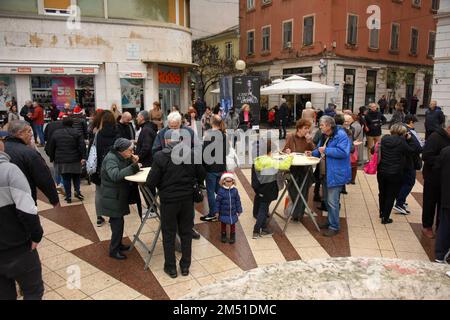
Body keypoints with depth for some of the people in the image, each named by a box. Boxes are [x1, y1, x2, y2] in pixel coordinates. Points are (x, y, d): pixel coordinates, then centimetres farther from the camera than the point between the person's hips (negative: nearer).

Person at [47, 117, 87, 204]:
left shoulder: (56, 134, 6)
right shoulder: (76, 133, -2)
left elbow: (51, 148, 10)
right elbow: (82, 146, -11)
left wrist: (52, 159, 20)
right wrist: (83, 157, -13)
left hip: (61, 161, 1)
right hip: (75, 160, -1)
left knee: (66, 179, 8)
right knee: (76, 177, 15)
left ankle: (68, 197, 9)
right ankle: (77, 191, -4)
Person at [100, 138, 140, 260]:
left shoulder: (123, 157, 7)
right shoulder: (111, 158, -20)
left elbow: (131, 171, 7)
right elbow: (115, 176, -34)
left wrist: (134, 163, -13)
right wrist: (132, 166, -28)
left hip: (119, 195, 8)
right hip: (112, 197, -8)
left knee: (118, 222, 17)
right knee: (118, 223, -6)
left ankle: (118, 244, 31)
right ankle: (113, 250, 6)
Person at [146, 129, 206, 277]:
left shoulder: (160, 157, -15)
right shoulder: (191, 154, -6)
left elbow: (151, 182, -14)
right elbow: (202, 175, 1)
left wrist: (162, 186, 7)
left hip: (168, 200, -3)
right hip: (187, 199, 3)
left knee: (169, 234, 12)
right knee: (186, 232, 16)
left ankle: (171, 267, 23)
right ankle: (185, 265, 27)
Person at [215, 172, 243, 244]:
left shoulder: (235, 190, -7)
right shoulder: (221, 191, -14)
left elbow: (238, 201, 1)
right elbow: (217, 201, -7)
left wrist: (239, 210, 4)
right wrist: (217, 211, -5)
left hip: (233, 212, 2)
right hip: (223, 213, -1)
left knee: (232, 224, 15)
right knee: (223, 224, 15)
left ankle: (232, 236, 32)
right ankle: (223, 235, 35)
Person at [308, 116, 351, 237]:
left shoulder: (341, 135, -17)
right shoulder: (324, 136, 11)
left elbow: (343, 152, -28)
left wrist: (326, 150, -22)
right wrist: (313, 153, 3)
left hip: (335, 174, -9)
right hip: (325, 173, 10)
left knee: (332, 202, -5)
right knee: (326, 200, 19)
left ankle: (334, 227, 8)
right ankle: (331, 221, 34)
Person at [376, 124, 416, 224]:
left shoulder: (384, 139, -1)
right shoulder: (401, 142, -14)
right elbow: (412, 151, -4)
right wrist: (409, 140, 3)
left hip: (381, 171, 5)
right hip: (395, 174, -5)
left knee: (382, 193, 20)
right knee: (391, 196, 6)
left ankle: (382, 212, 38)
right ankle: (385, 218, 10)